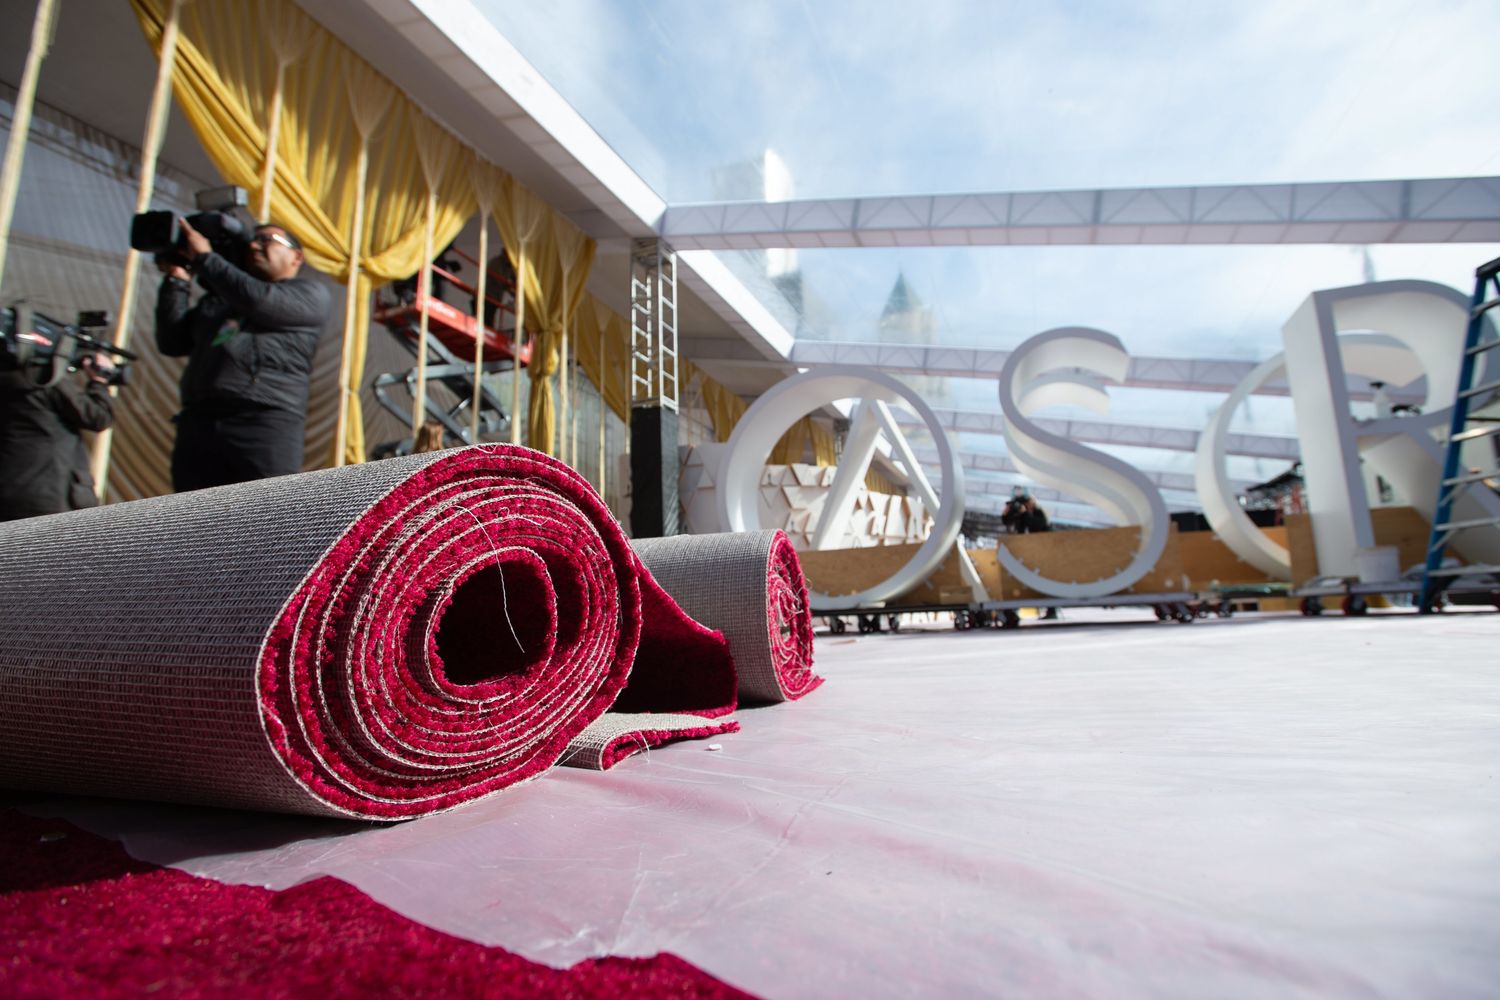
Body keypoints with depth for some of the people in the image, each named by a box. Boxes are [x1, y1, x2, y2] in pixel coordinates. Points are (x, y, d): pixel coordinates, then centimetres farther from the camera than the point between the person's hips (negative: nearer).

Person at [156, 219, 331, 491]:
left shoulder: (310, 294, 13)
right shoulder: (218, 300, 30)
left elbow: (260, 301, -6)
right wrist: (176, 279, 17)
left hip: (267, 426, -6)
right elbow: (172, 342, 22)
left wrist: (204, 257, 5)